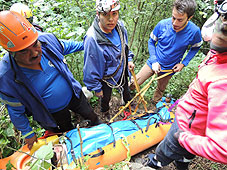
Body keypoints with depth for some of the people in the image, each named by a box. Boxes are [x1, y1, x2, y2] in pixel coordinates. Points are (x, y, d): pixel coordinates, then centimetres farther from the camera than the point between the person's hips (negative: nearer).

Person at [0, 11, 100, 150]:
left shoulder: (47, 39, -25)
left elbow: (66, 46, 0)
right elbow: (16, 110, -13)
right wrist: (28, 133, -2)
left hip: (74, 95, 3)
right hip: (54, 114, -2)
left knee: (91, 116, 27)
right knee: (68, 131, 27)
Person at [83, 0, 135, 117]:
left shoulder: (119, 26, -15)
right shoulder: (92, 39, -37)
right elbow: (91, 69, -26)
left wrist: (129, 59, 1)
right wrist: (96, 88, -17)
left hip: (122, 70, 6)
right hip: (106, 78, -5)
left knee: (125, 89, 32)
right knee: (105, 97, 24)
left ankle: (128, 102, 67)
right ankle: (105, 111, 59)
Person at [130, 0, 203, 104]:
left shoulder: (194, 31, -20)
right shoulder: (162, 24, -20)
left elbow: (195, 48, 1)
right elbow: (151, 42, -5)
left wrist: (183, 63, -10)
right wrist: (154, 61, -15)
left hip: (169, 68, 1)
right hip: (153, 63, 0)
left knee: (160, 90, 22)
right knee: (133, 83, 1)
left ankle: (155, 104, 51)